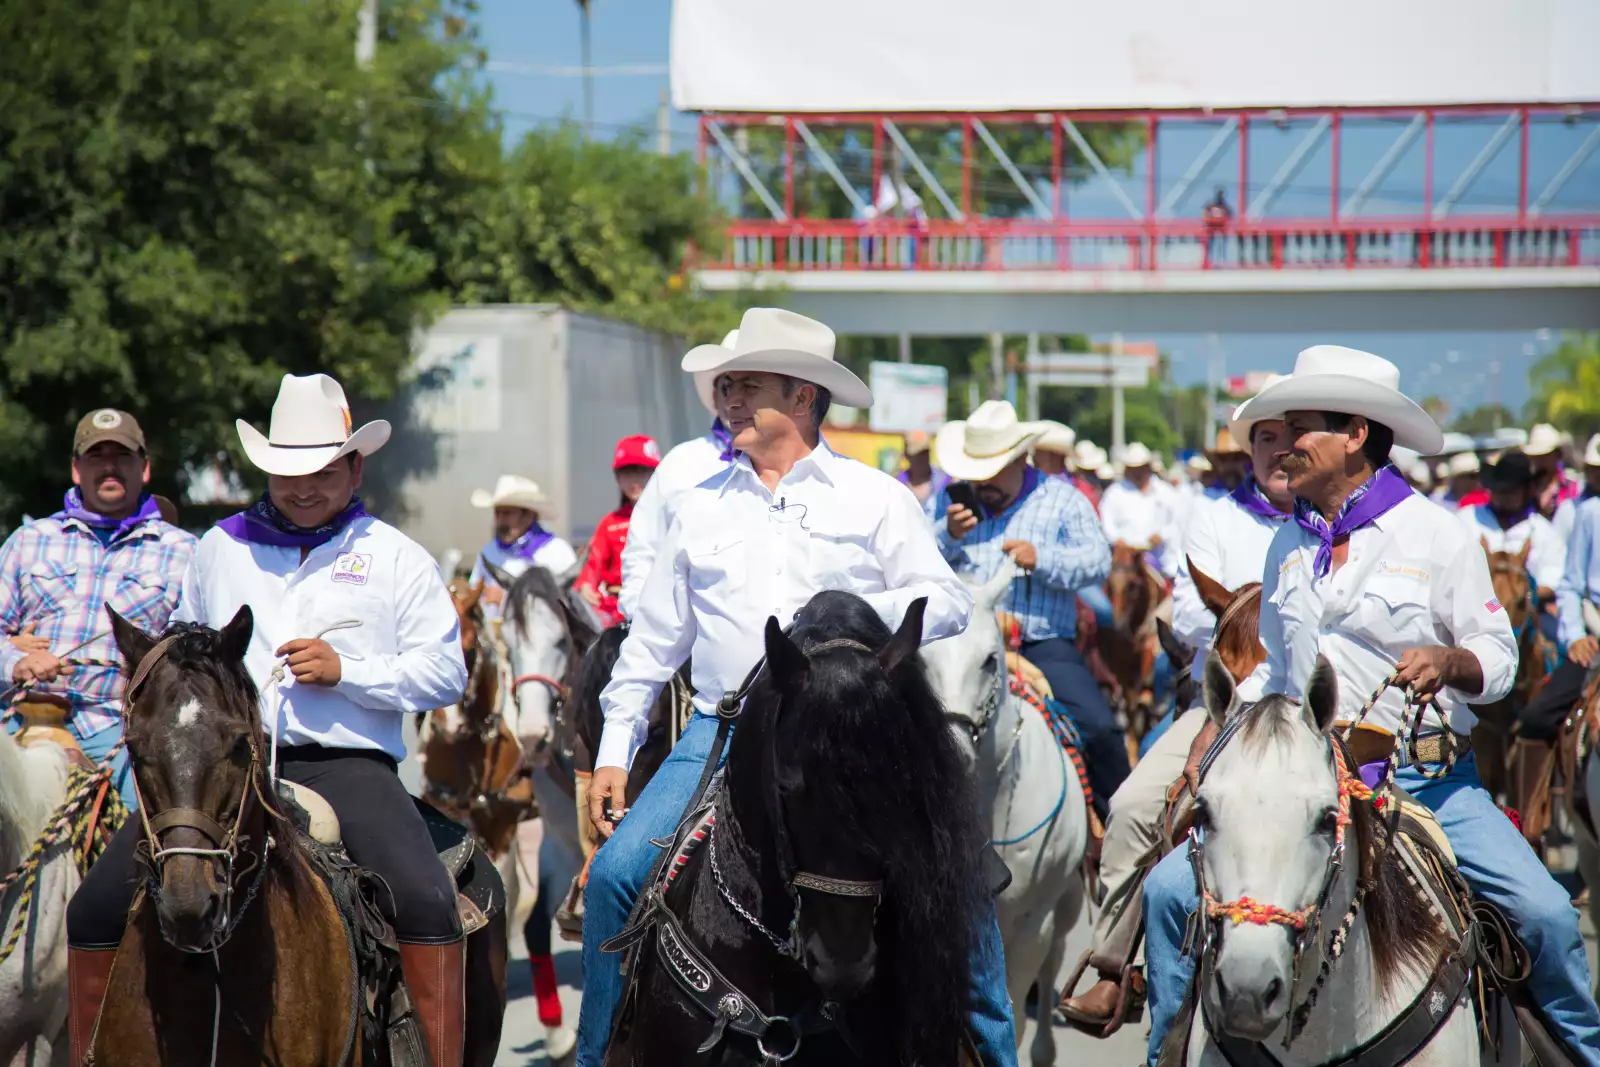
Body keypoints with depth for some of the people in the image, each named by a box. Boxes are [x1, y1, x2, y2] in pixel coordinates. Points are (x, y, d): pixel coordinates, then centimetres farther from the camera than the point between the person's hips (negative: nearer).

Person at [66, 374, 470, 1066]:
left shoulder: (396, 557, 11)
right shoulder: (219, 548, 19)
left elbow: (446, 672, 4)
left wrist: (346, 671, -10)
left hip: (348, 764, -3)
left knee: (426, 901, -29)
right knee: (97, 905, -10)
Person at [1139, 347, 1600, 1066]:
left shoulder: (1436, 535, -1)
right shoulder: (1288, 544, 13)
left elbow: (1499, 657, -1)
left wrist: (1447, 661, -22)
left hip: (1425, 777, -4)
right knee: (1170, 890, -10)